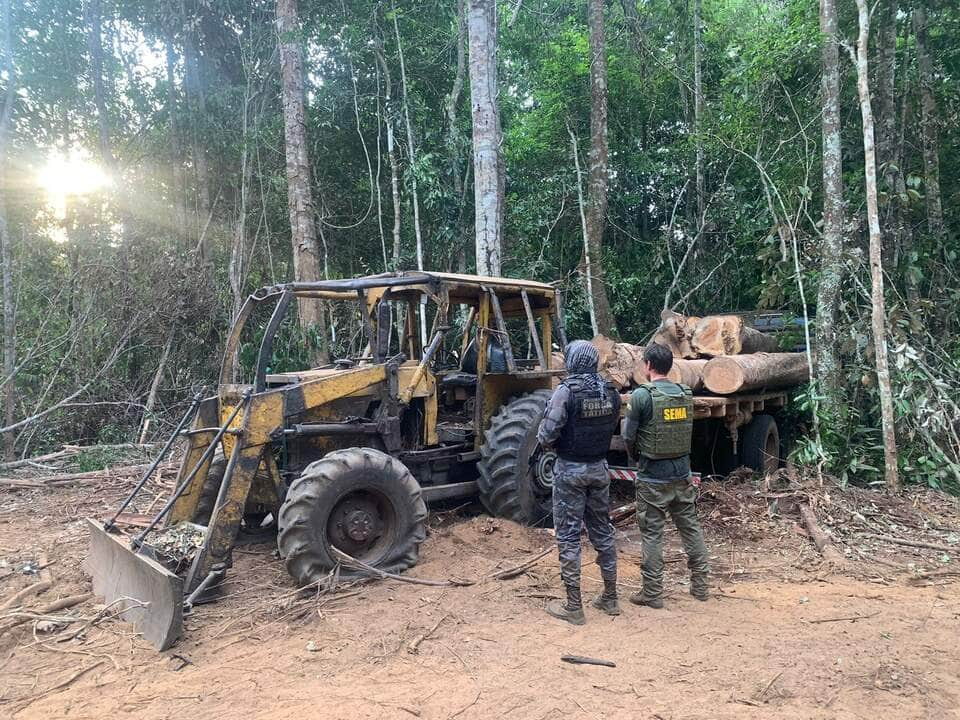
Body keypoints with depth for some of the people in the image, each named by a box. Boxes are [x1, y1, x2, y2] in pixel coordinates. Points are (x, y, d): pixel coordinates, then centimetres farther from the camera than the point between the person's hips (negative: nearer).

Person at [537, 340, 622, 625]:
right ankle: (610, 598, 26)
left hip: (570, 470, -5)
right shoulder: (611, 393, 0)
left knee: (569, 537, 3)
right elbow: (612, 428, 8)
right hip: (599, 467, 6)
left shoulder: (566, 391, -17)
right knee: (602, 531, 16)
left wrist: (549, 443, 2)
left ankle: (573, 606, 8)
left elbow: (546, 435, -19)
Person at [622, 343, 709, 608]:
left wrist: (635, 460, 10)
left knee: (652, 534, 4)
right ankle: (700, 585, 27)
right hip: (682, 473, 5)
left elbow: (629, 436, -9)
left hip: (653, 478, -5)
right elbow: (687, 432, 9)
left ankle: (652, 593, 12)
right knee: (690, 527, 16)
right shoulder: (686, 393, 3)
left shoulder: (642, 395, -14)